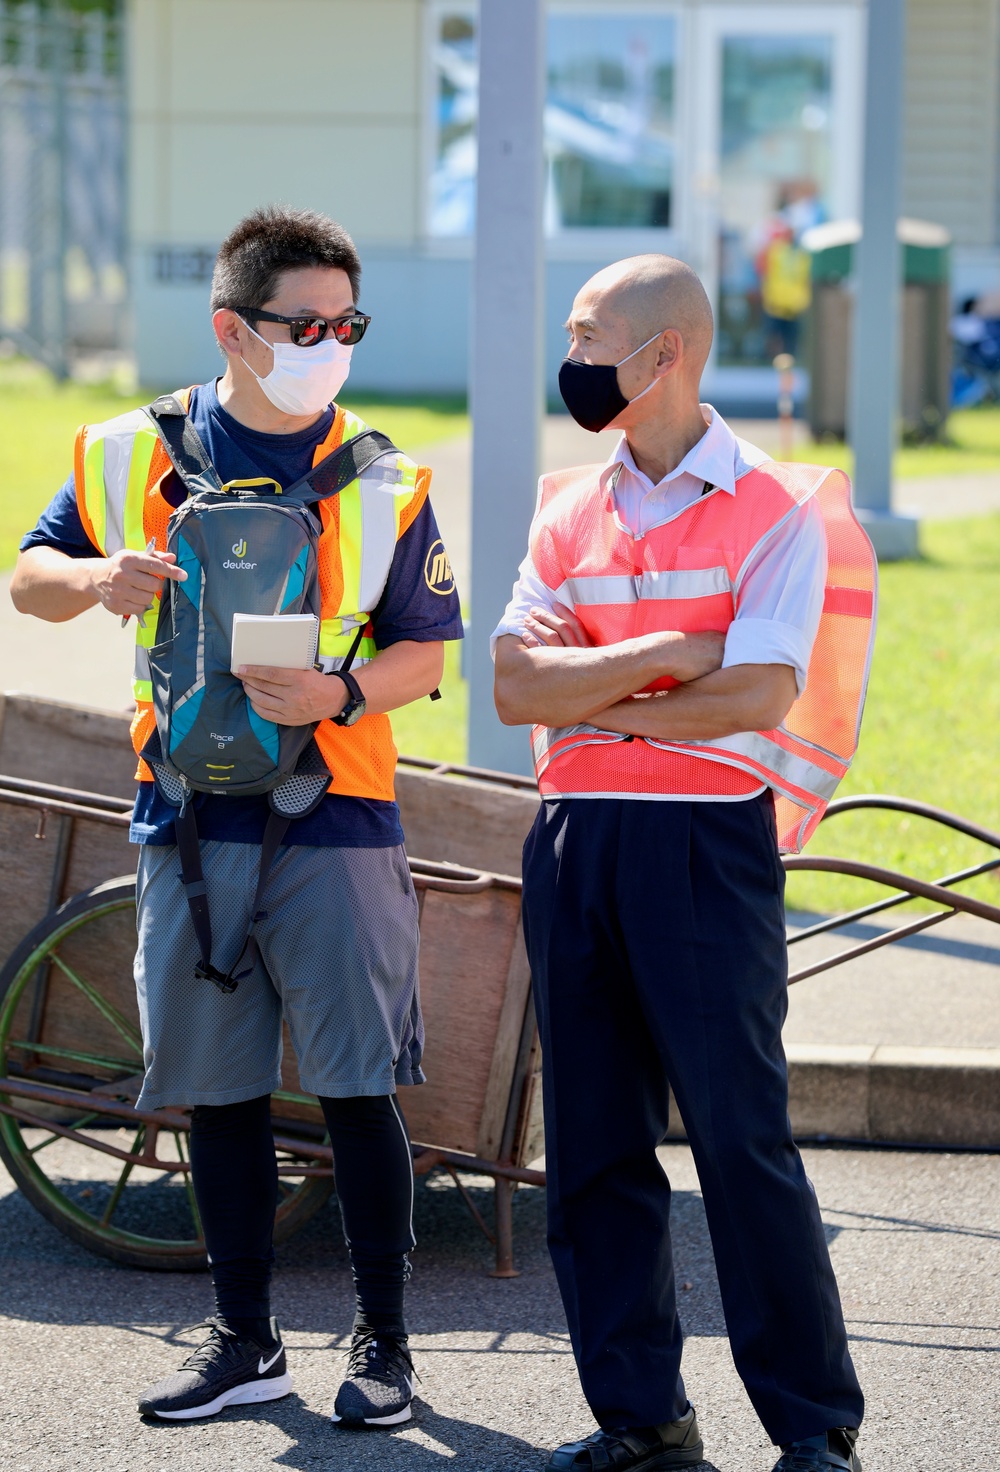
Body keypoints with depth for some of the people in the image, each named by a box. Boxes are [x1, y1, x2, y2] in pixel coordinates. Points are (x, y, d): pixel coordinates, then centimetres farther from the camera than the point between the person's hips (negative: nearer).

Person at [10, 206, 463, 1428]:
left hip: (335, 819, -2)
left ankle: (382, 1338, 10)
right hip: (188, 814, 2)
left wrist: (342, 694, -16)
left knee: (356, 1086, -3)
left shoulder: (382, 481, 1)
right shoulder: (134, 456, 4)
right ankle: (245, 1340, 19)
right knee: (218, 1091, 8)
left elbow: (424, 649, 3)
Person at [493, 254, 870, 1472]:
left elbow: (757, 697, -14)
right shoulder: (568, 515, 13)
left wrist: (595, 702, -6)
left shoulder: (774, 512, -3)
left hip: (706, 844, -6)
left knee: (742, 1138, -6)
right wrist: (663, 654, -10)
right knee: (593, 1144, 6)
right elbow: (516, 688, 1)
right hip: (573, 843, 6)